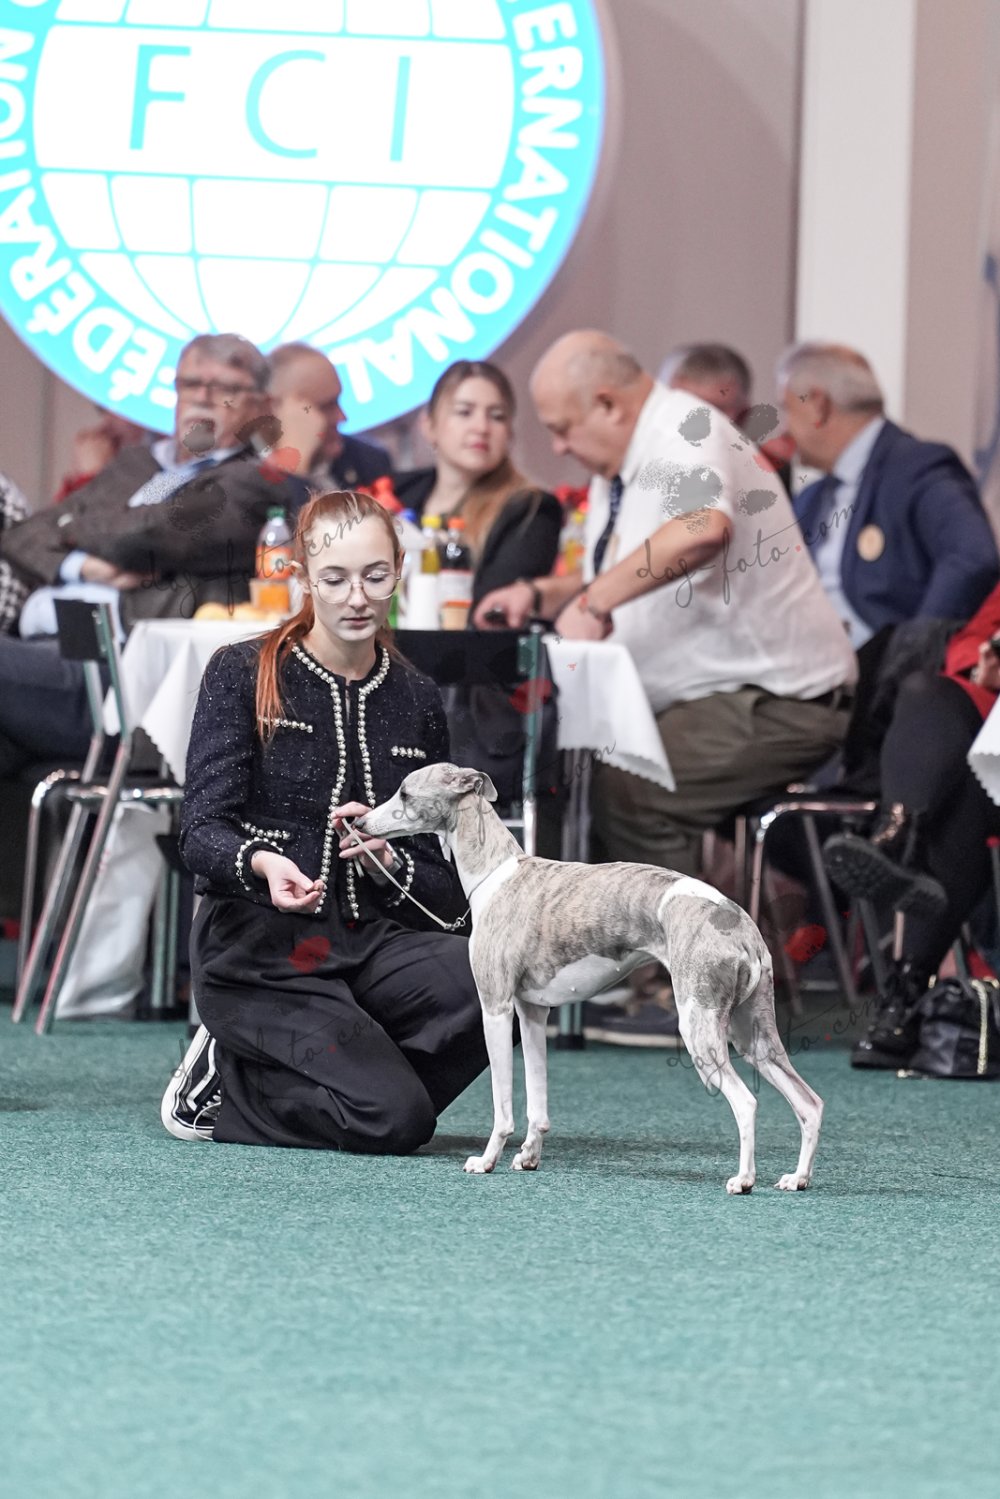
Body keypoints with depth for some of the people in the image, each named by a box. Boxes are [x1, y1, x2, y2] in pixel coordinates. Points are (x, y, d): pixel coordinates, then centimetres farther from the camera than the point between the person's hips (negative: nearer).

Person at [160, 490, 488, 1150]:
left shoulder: (417, 700, 11)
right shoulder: (243, 674, -2)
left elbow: (446, 889, 10)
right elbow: (202, 834, -9)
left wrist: (386, 863, -13)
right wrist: (262, 863, -32)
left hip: (369, 942, 5)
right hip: (257, 950, -5)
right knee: (397, 1118, -25)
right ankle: (221, 1084, 1)